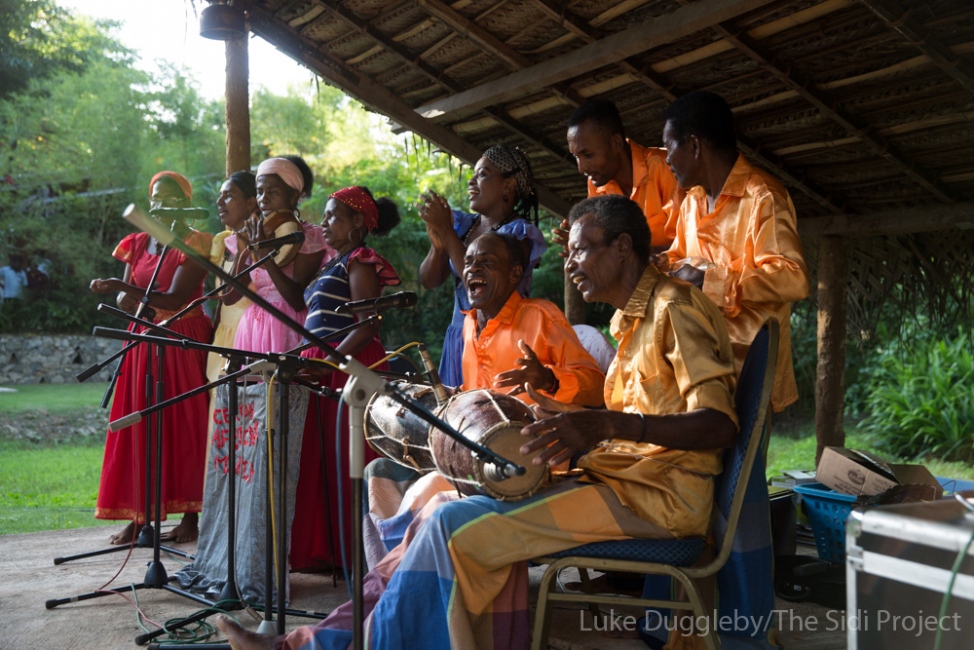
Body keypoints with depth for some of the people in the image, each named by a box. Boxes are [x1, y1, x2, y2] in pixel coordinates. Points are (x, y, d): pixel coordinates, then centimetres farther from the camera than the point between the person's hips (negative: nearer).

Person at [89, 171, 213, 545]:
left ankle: (191, 517, 3)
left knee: (184, 425, -3)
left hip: (184, 341, -5)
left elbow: (176, 299, -17)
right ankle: (139, 516, 5)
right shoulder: (138, 244, 13)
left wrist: (122, 288, -25)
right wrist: (126, 299, -12)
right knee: (140, 427, 2)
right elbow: (125, 296, 12)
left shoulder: (194, 244, -6)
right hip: (144, 340, 5)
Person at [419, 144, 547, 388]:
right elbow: (429, 281, 8)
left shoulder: (521, 232, -9)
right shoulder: (462, 224, 9)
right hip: (458, 339, 6)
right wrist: (437, 246, -12)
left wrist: (446, 232, -17)